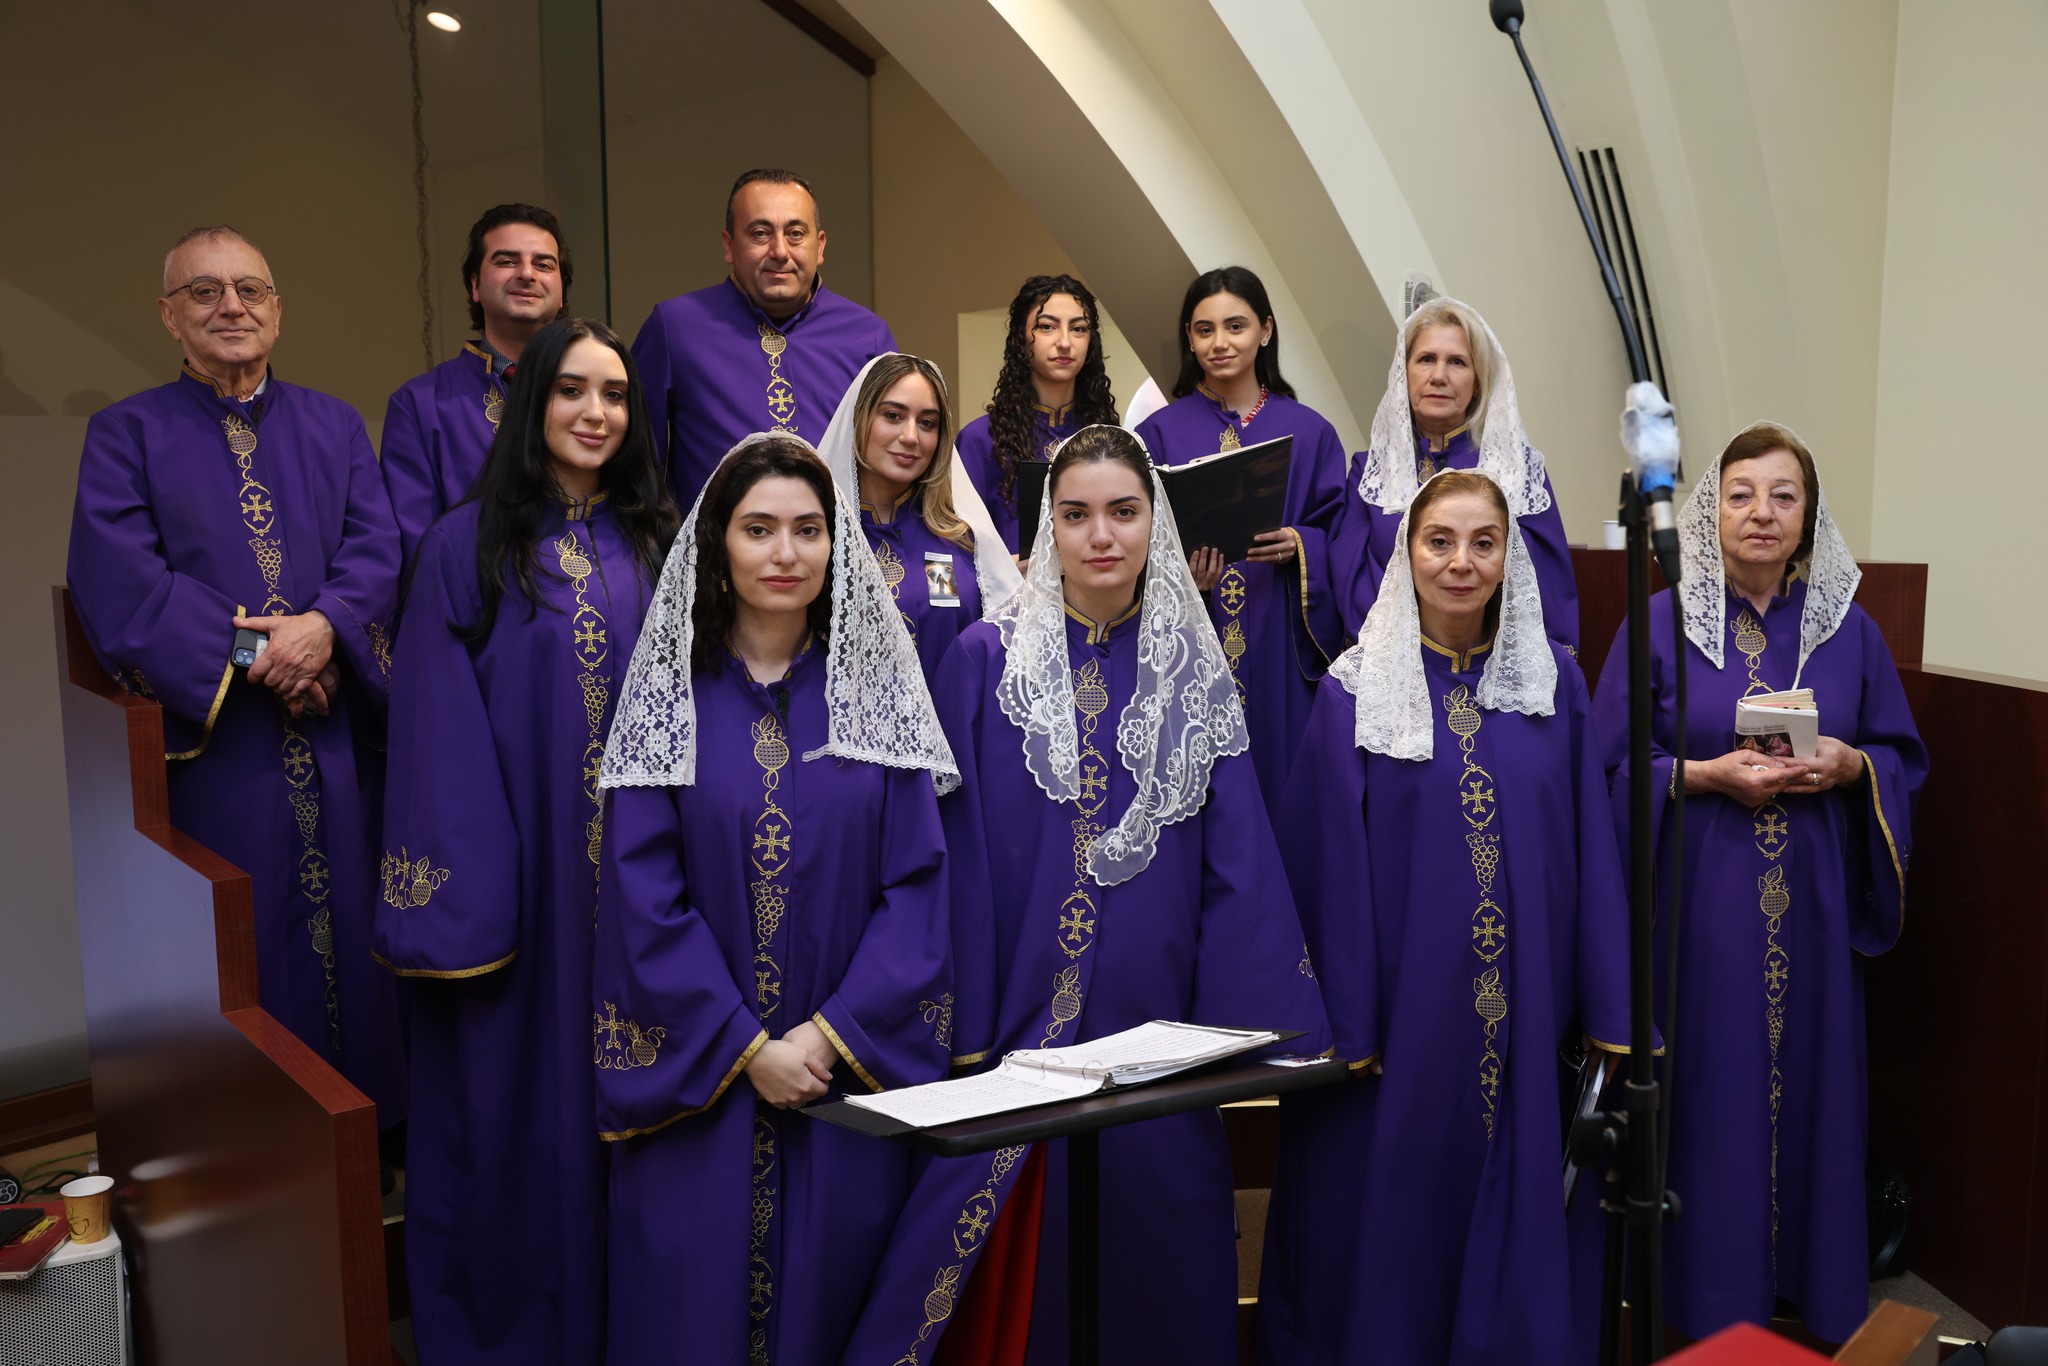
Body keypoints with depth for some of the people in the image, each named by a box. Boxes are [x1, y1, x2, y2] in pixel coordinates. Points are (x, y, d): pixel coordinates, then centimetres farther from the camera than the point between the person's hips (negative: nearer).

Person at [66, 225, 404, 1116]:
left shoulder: (334, 427, 14)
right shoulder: (126, 434, 6)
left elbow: (378, 547, 2)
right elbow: (114, 579, -7)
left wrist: (326, 625, -18)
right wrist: (248, 654, -16)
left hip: (338, 738, 2)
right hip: (212, 740, -2)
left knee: (346, 924, 5)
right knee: (243, 952, 2)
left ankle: (366, 1132, 18)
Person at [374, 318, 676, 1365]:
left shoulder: (657, 545, 7)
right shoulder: (468, 547, -2)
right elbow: (440, 735, -6)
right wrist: (458, 902, -11)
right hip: (517, 875, -3)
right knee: (518, 1099, 6)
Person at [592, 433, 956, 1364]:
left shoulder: (877, 687, 2)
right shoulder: (670, 692, 0)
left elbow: (916, 879, -2)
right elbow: (645, 895, -5)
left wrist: (834, 1032, -11)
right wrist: (746, 1047, -11)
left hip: (853, 1072, 1)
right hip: (701, 1079, -1)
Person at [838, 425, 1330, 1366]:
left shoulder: (1194, 669, 4)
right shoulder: (987, 660, -2)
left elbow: (1238, 863, 2)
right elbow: (956, 857, -3)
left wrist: (1269, 1031, -5)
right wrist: (965, 1035, -8)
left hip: (1156, 1033, 2)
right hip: (1017, 1026, -2)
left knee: (1151, 1274, 11)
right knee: (1018, 1267, 7)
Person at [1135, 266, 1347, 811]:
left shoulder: (1310, 433, 7)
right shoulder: (1158, 433, 5)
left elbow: (1339, 540, 5)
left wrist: (1298, 546, -15)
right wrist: (1182, 576, -18)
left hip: (1280, 649, 1)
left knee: (1279, 771, 4)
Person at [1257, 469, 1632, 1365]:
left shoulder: (1555, 683, 4)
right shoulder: (1355, 691, -3)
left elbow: (1591, 851, 4)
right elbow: (1333, 865, -5)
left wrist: (1608, 1012, 0)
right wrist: (1347, 1025, -9)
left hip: (1528, 1010, 2)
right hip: (1402, 1010, -2)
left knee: (1521, 1207, 11)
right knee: (1395, 1210, 7)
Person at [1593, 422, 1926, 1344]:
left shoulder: (1850, 631, 7)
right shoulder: (1660, 623, -2)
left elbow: (1904, 758, 12)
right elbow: (1611, 767, -2)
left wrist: (1849, 766, -9)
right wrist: (1706, 775, -16)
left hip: (1812, 906, 3)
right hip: (1697, 899, -2)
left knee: (1810, 1080, 8)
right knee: (1706, 1088, 1)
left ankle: (1817, 1287, 26)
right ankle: (1708, 1298, 17)